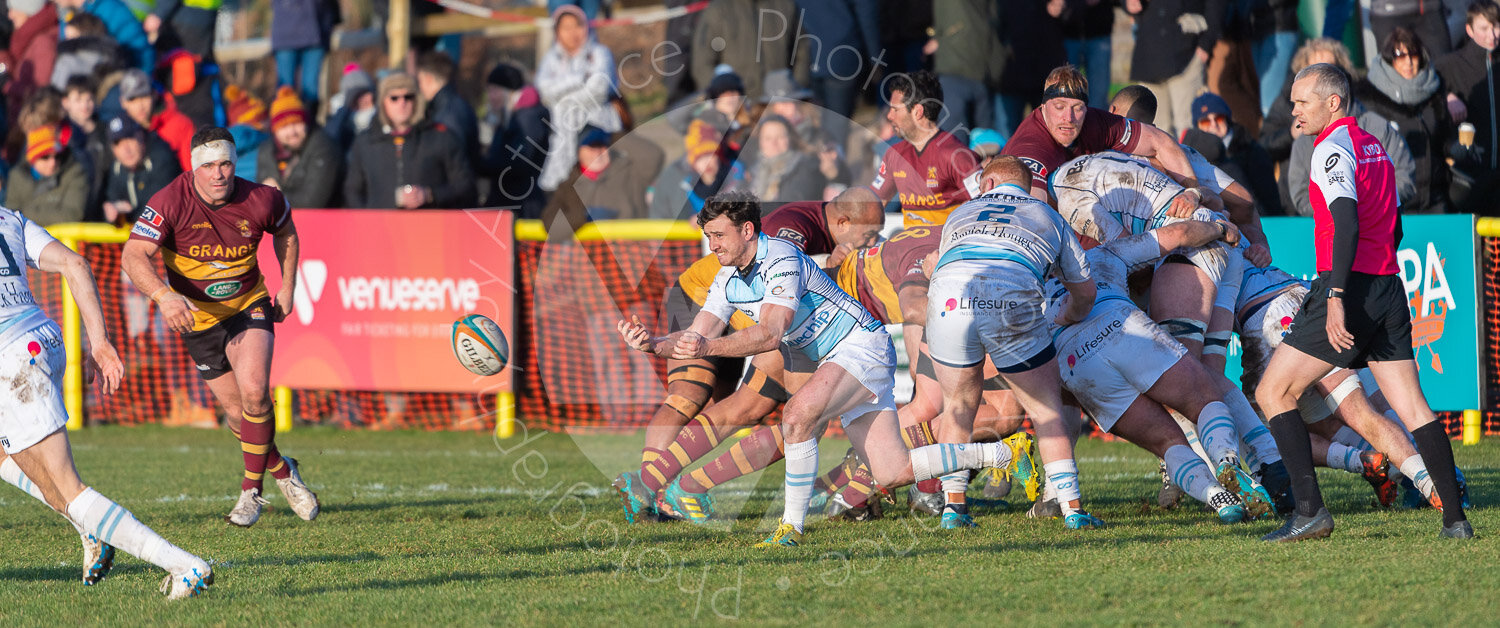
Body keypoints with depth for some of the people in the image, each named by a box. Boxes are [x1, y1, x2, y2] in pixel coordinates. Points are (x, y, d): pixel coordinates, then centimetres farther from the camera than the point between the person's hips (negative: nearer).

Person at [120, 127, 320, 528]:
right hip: (197, 315, 1)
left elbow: (285, 231, 8)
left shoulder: (259, 201, -17)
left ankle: (251, 489, -8)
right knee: (238, 412, 8)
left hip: (250, 306, -1)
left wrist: (288, 287, 5)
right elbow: (134, 256, -34)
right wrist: (163, 295, -51)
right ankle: (281, 471, 36)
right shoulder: (170, 203, -24)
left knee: (254, 392, -23)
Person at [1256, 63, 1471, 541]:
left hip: (1350, 288, -8)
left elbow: (1347, 224, -21)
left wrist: (1337, 296, -27)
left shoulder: (1333, 148, -8)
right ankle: (1455, 518, -1)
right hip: (1389, 288, 8)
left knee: (1273, 393, -2)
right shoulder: (1375, 147, 19)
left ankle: (1310, 512, -10)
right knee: (1414, 408, 6)